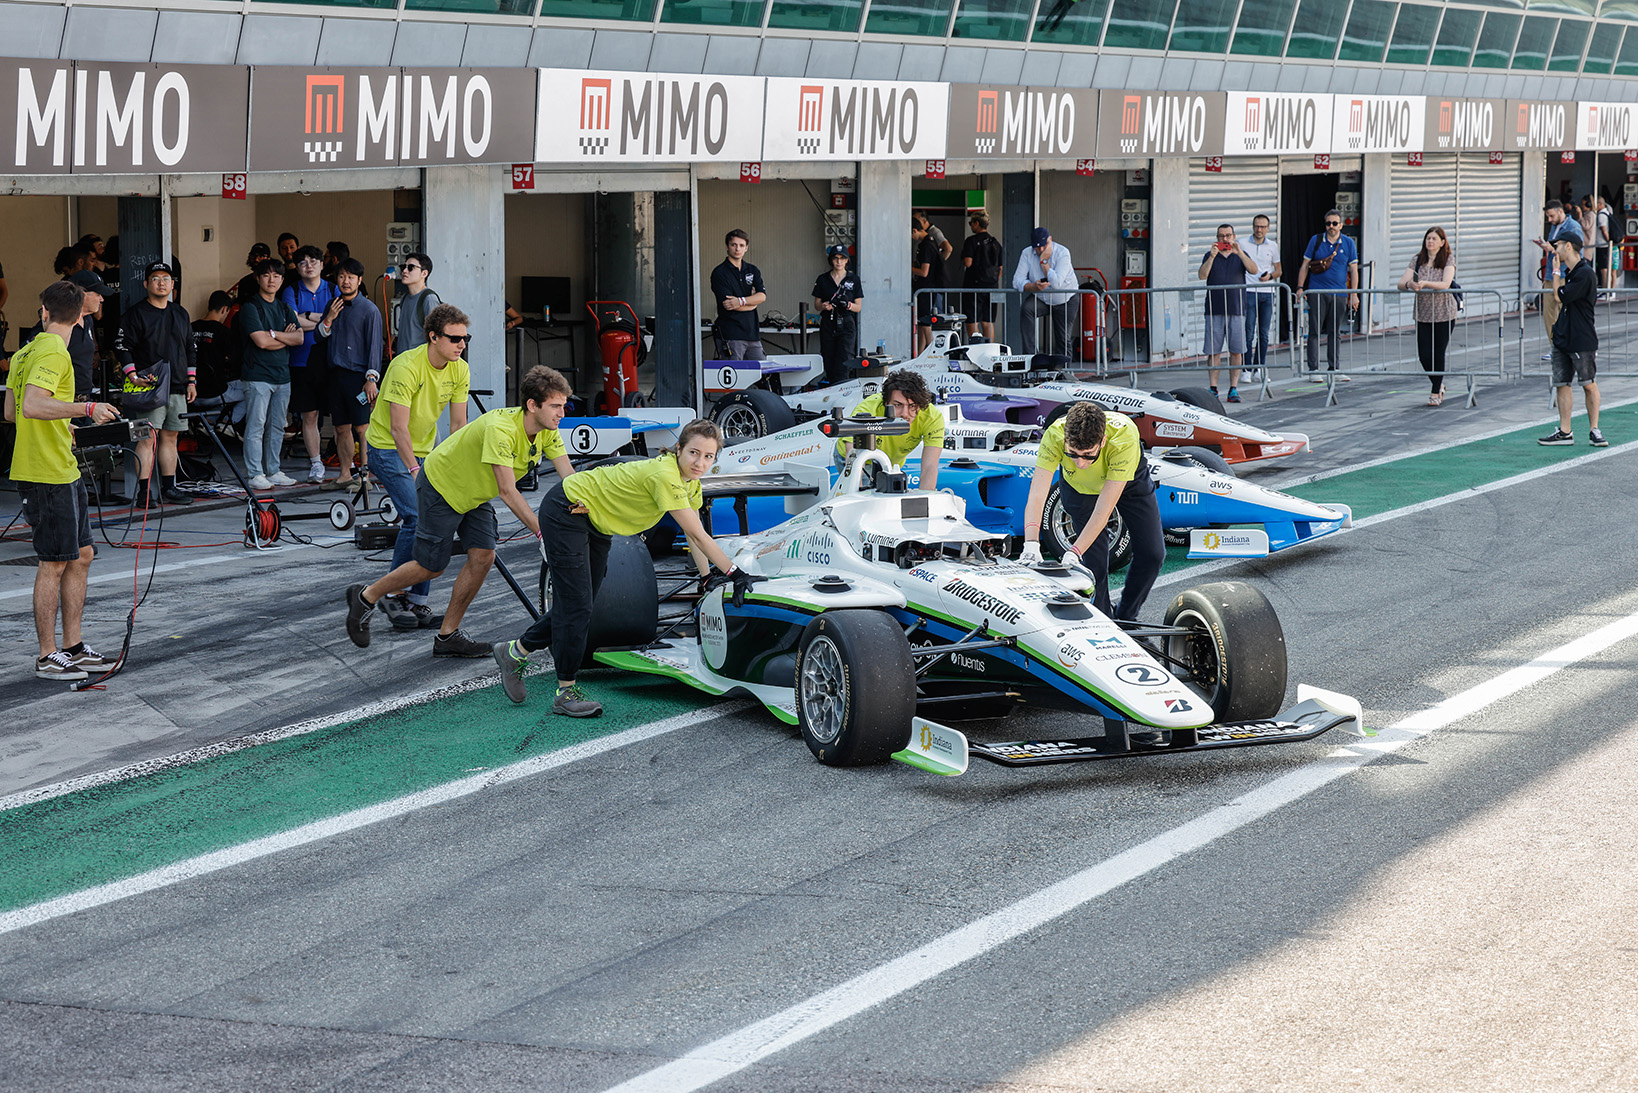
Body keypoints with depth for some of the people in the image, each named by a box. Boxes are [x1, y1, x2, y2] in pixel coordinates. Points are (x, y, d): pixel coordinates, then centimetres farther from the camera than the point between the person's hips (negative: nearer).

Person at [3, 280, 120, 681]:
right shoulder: (53, 354, -16)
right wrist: (86, 409, -28)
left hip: (64, 472, 10)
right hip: (48, 476, -10)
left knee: (81, 556, 14)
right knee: (54, 563, -3)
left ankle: (72, 647, 20)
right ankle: (47, 658, 3)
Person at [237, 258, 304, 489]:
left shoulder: (284, 308, 16)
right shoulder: (250, 307, -5)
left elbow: (300, 338, 4)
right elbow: (261, 341, -15)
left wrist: (275, 334, -9)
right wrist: (286, 338, -2)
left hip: (282, 374, 7)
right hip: (258, 375, -7)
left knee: (277, 427, 9)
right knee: (256, 426, -7)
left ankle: (272, 471, 16)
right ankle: (255, 474, -5)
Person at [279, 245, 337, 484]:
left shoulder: (333, 290, 9)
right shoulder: (291, 292, 6)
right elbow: (294, 322, -9)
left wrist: (309, 317, -11)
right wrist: (325, 320, -7)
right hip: (303, 360, 0)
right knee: (309, 415, 4)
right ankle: (315, 464, 13)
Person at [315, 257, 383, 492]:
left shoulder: (369, 310, -4)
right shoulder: (333, 306, 15)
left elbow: (374, 345, -6)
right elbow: (319, 338, 16)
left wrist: (372, 378, -13)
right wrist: (329, 320, -2)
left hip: (358, 375, -6)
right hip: (336, 373, 6)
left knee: (362, 428, -8)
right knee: (342, 428, 8)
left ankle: (365, 476, -4)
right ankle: (345, 475, 13)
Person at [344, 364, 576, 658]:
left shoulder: (547, 431, -13)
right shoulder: (501, 428, -37)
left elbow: (569, 477, -11)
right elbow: (507, 491, -36)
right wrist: (541, 531, -37)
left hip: (473, 493, 8)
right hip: (440, 485, -8)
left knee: (483, 557, -3)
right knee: (431, 566, -1)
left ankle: (448, 635, 8)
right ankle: (365, 597, 21)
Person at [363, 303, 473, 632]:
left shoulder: (460, 371, -5)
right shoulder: (407, 366, -26)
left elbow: (459, 424, 1)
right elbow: (398, 427, -26)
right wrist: (414, 469, -28)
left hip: (426, 448, 7)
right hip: (388, 448, -7)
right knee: (415, 517, -19)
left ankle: (417, 603, 6)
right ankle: (392, 596, -6)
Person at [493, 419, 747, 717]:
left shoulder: (689, 481, -5)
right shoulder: (664, 475, -32)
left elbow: (693, 535, 2)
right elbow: (697, 535, -31)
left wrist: (709, 578, -5)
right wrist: (734, 572, -29)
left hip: (596, 523, 9)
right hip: (565, 513, -9)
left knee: (581, 605, 11)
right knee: (575, 605, -9)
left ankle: (515, 652, 27)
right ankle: (566, 692, 0)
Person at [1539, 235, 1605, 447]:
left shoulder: (1585, 274, -15)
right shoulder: (1568, 271, 14)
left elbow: (1561, 297, -18)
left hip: (1582, 340, -9)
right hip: (1562, 338, 9)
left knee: (1589, 384, 0)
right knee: (1561, 384, 6)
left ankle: (1594, 430, 7)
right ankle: (1564, 432, 10)